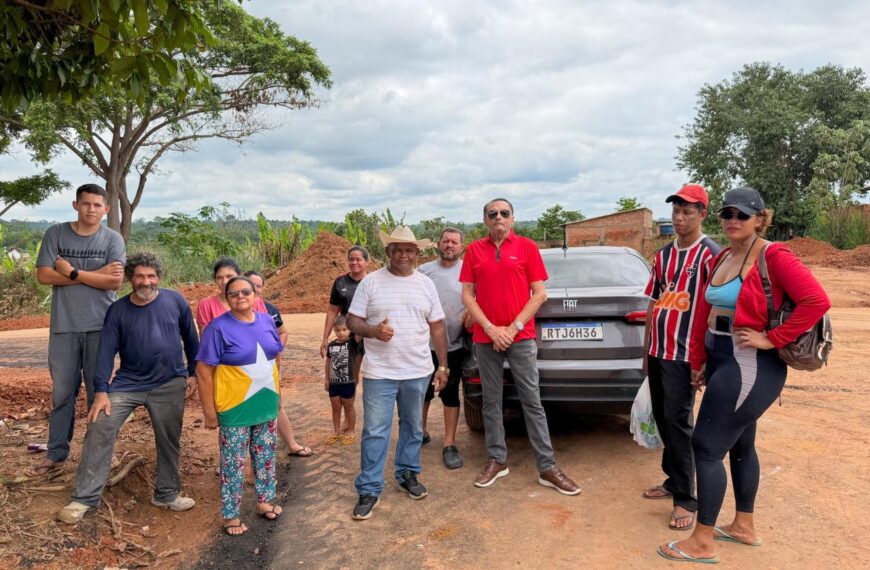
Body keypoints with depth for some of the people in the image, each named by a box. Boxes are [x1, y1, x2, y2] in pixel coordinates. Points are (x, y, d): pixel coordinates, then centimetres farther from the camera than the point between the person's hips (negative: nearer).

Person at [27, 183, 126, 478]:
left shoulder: (113, 239, 1)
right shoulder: (55, 234, 4)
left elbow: (115, 281, -10)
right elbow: (44, 275, -6)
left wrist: (72, 272, -9)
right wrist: (96, 274, -10)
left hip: (101, 327, -1)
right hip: (64, 326, 1)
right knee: (62, 392, 8)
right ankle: (56, 454, 20)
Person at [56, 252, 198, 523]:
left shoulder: (175, 301, -5)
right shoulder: (117, 310, -5)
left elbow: (190, 338, 5)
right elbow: (107, 351, -7)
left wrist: (193, 372, 6)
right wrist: (101, 391, -13)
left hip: (170, 385, 0)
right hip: (128, 383, 0)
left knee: (169, 440, 9)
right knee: (100, 429, -12)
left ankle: (167, 494, 29)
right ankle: (85, 498, 2)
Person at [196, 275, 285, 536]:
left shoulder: (266, 321, 2)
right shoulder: (218, 327, -14)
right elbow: (203, 372, -14)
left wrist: (277, 392, 14)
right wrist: (209, 411, -14)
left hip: (267, 405, 5)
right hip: (235, 408, -5)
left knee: (266, 456, 18)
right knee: (233, 463, 6)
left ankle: (264, 500, 36)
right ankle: (230, 515, 20)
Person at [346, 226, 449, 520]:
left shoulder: (426, 284, 6)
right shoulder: (371, 281, -2)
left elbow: (437, 327, 9)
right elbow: (352, 321, -2)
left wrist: (443, 365, 6)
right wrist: (373, 331, -23)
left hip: (418, 372, 3)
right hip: (379, 372, -3)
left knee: (413, 428, 16)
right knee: (375, 432, 1)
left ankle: (408, 474, 35)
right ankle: (369, 489, 13)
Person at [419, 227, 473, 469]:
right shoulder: (424, 270, 5)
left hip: (454, 345, -2)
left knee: (450, 393, 3)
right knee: (423, 390, 16)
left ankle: (449, 445, 12)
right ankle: (421, 431, 37)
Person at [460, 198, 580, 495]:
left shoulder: (527, 247, 1)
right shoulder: (474, 250, 6)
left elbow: (539, 294, -1)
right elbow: (467, 295, 4)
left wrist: (513, 328, -8)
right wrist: (490, 329, -8)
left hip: (521, 337, -2)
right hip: (485, 338, 2)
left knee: (532, 401, 1)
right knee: (491, 401, 9)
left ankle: (547, 467, 7)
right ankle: (497, 460, 21)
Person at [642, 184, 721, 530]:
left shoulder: (710, 255, -9)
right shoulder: (663, 255, 12)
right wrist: (647, 351, 15)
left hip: (684, 355, -7)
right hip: (657, 352, 7)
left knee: (678, 423, -5)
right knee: (662, 419, 14)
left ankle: (686, 499, 5)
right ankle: (673, 480, 30)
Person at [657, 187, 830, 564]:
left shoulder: (774, 256, -14)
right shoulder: (720, 259, 10)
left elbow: (817, 301, -24)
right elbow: (703, 313, 11)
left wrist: (772, 339, -20)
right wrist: (698, 361, 11)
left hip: (749, 366, -9)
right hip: (721, 360, 9)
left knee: (706, 446, -5)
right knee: (739, 445, 18)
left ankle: (702, 543, 7)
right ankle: (744, 527, 34)